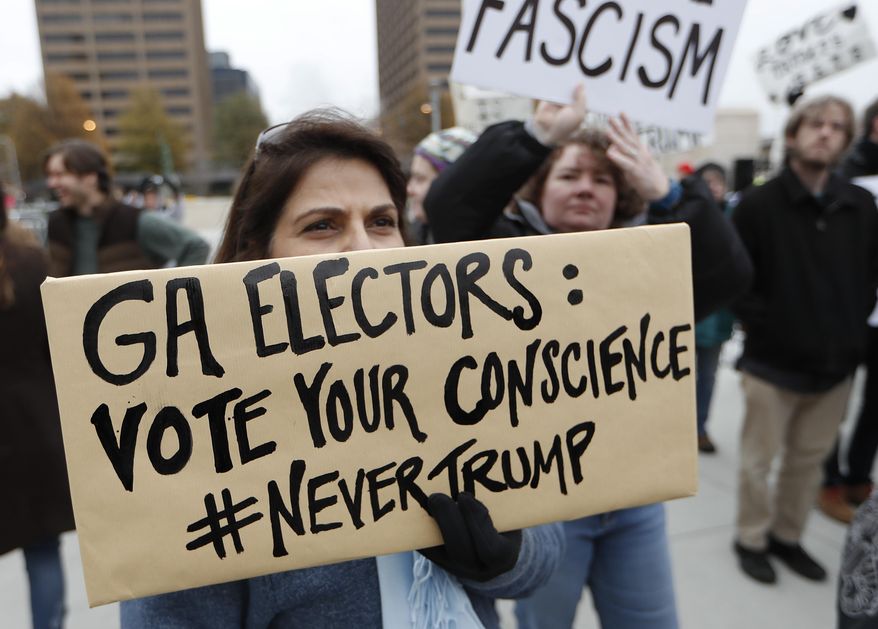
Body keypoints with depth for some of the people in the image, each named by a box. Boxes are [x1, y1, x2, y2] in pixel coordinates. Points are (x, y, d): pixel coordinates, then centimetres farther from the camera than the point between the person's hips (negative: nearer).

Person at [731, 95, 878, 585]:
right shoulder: (758, 205, -9)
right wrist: (759, 323, -13)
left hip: (836, 363, 4)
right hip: (773, 362, -4)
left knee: (810, 460, 17)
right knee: (760, 459, 9)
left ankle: (788, 536, 37)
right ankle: (752, 539, 29)